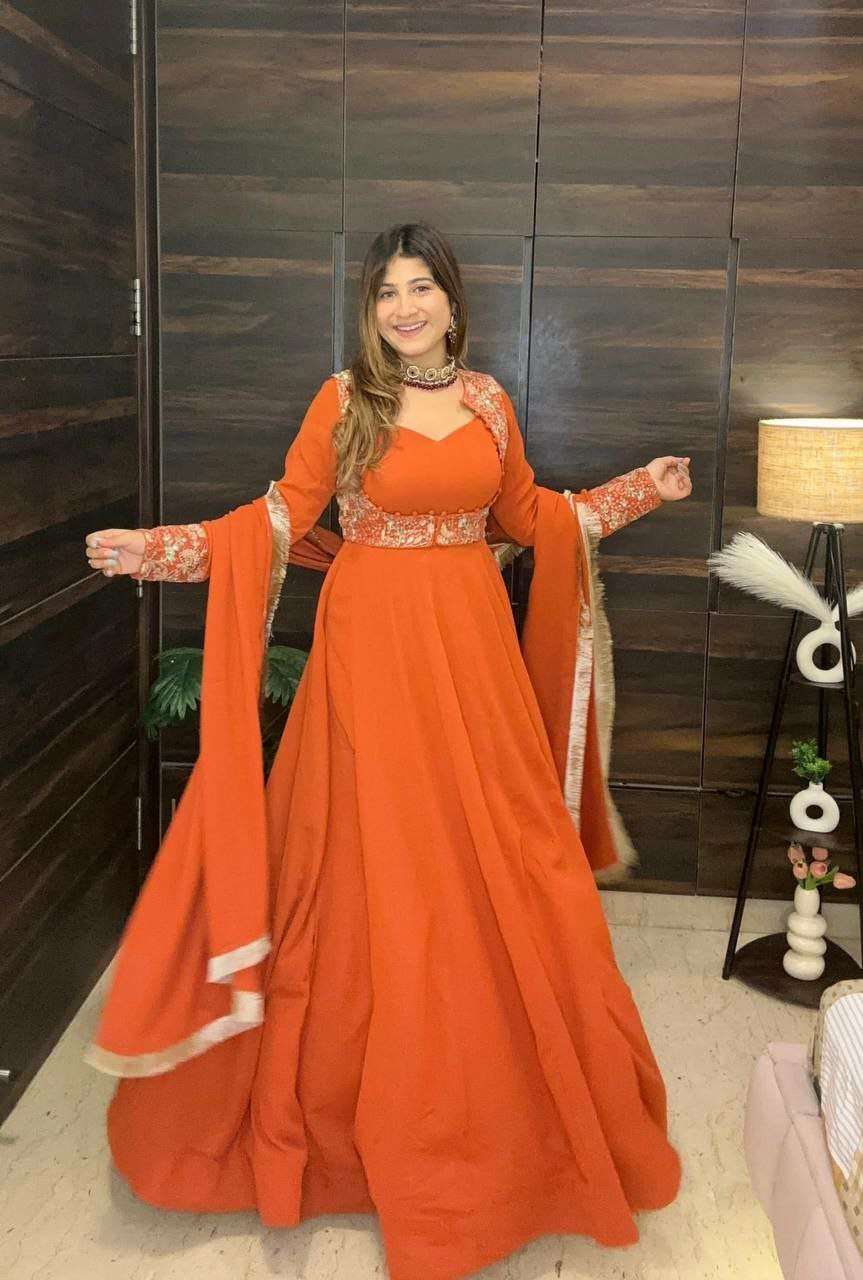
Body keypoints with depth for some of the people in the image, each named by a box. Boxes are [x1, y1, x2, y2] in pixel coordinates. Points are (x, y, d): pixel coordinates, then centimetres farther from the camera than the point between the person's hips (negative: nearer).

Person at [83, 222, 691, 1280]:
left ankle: (506, 1083, 26)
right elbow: (283, 515, -5)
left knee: (493, 859, 7)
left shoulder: (488, 399, 8)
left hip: (473, 647, 3)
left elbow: (526, 515, 17)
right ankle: (385, 1090, 21)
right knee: (380, 860, 3)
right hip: (374, 647, -3)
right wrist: (165, 548, -16)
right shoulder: (344, 398, -2)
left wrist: (636, 492, 16)